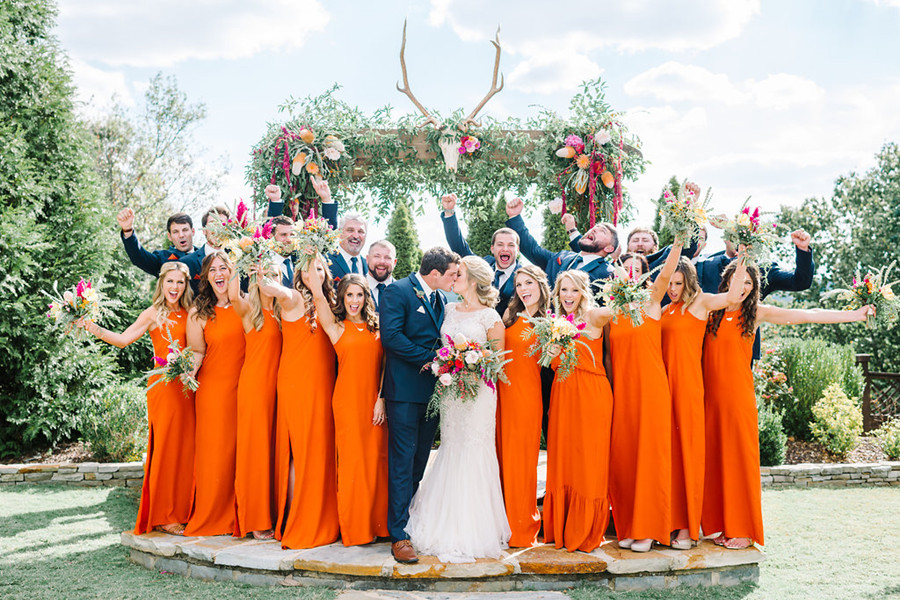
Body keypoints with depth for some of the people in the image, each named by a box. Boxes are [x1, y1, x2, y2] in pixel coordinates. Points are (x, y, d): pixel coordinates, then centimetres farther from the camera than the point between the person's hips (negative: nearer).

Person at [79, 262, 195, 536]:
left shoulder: (189, 314, 14)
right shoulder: (154, 314, 1)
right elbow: (123, 339, -6)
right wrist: (93, 328, -16)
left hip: (188, 387, 5)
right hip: (164, 387, -4)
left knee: (186, 448, 5)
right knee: (166, 448, -3)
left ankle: (182, 511, 14)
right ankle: (163, 516, 5)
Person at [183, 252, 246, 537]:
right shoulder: (198, 312, 3)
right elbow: (197, 351, 3)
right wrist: (188, 370, -14)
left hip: (245, 386, 1)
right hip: (213, 388, -1)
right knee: (215, 449, 0)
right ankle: (212, 518, 12)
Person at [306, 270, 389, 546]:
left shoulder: (375, 326, 12)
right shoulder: (337, 327, 3)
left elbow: (383, 363, 7)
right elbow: (318, 296, -10)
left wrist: (381, 399, -2)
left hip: (374, 400, 3)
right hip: (348, 399, -3)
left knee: (376, 460, 5)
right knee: (352, 461, 0)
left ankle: (376, 524, 17)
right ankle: (354, 528, 11)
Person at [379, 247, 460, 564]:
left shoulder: (442, 298, 14)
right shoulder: (397, 291, -7)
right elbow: (391, 337, -18)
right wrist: (431, 358, -16)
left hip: (433, 389, 7)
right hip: (405, 389, -7)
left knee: (420, 461, 12)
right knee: (402, 461, -5)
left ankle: (411, 519, 23)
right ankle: (399, 535, 0)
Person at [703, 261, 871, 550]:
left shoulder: (756, 312, 6)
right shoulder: (709, 310, 7)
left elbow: (807, 315, 5)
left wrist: (854, 315, 4)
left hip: (739, 395, -1)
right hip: (710, 395, 1)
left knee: (740, 456, -1)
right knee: (713, 457, 3)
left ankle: (742, 529, 9)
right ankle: (718, 525, 15)